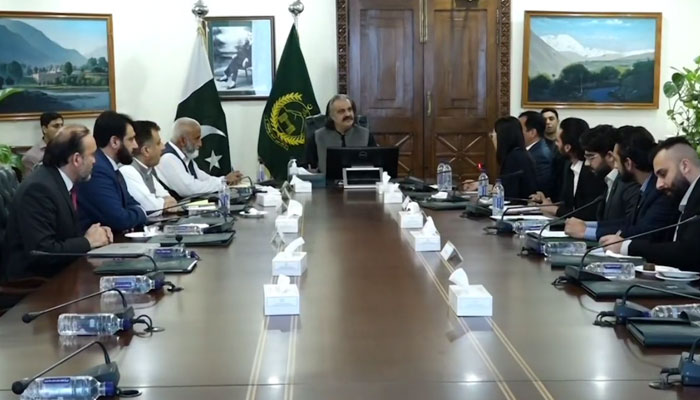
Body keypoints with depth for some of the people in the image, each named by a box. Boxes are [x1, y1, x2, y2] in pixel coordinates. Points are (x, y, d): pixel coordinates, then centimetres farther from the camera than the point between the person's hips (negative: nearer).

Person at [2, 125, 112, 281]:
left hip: (57, 271, 8)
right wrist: (88, 241, -15)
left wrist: (94, 234, -4)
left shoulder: (62, 181, 6)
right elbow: (41, 252, -26)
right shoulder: (38, 188, -21)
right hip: (33, 280, -8)